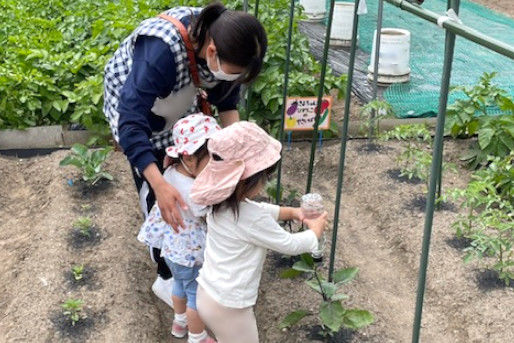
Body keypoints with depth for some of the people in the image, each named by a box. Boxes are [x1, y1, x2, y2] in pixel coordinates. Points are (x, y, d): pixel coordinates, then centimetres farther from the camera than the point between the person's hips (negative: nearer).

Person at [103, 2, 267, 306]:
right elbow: (131, 122, -47)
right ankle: (167, 278, 16)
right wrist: (160, 185, -56)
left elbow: (227, 101, -10)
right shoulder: (161, 50, -45)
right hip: (135, 110, -5)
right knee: (157, 195, -1)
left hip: (179, 106, 6)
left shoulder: (222, 40, -25)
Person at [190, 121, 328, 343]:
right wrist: (316, 231, 5)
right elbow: (289, 245, -12)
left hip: (206, 294, 8)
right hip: (229, 308, -8)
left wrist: (293, 212, 14)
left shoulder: (221, 202, -4)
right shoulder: (253, 220, -28)